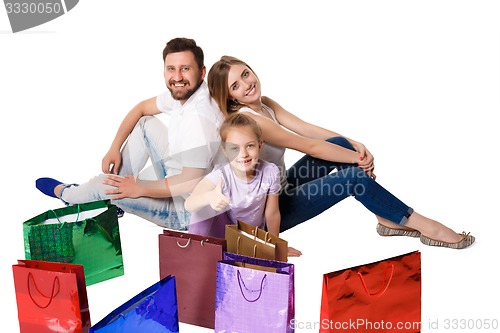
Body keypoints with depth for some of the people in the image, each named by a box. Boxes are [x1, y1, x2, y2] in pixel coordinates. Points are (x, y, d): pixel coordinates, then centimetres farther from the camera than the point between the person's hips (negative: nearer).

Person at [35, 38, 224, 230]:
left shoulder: (199, 117, -32)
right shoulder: (183, 93, -3)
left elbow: (191, 182, -34)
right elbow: (141, 108, 13)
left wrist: (139, 189, -21)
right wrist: (114, 148, 4)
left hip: (186, 211, -8)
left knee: (103, 186, 1)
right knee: (146, 123, 10)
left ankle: (64, 193, 37)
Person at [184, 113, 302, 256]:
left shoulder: (270, 173, -23)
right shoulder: (221, 176, -29)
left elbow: (272, 213, -8)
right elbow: (189, 204, -45)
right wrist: (209, 197, -67)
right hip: (223, 231, -2)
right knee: (206, 205, -30)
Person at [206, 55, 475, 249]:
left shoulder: (265, 104, 4)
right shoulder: (246, 119, -25)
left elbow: (307, 128, -2)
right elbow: (309, 146, -24)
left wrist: (354, 145, -14)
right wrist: (358, 159, -15)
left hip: (280, 188, 9)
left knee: (340, 143, -3)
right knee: (354, 177, -18)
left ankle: (388, 219, -1)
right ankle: (422, 225, -4)